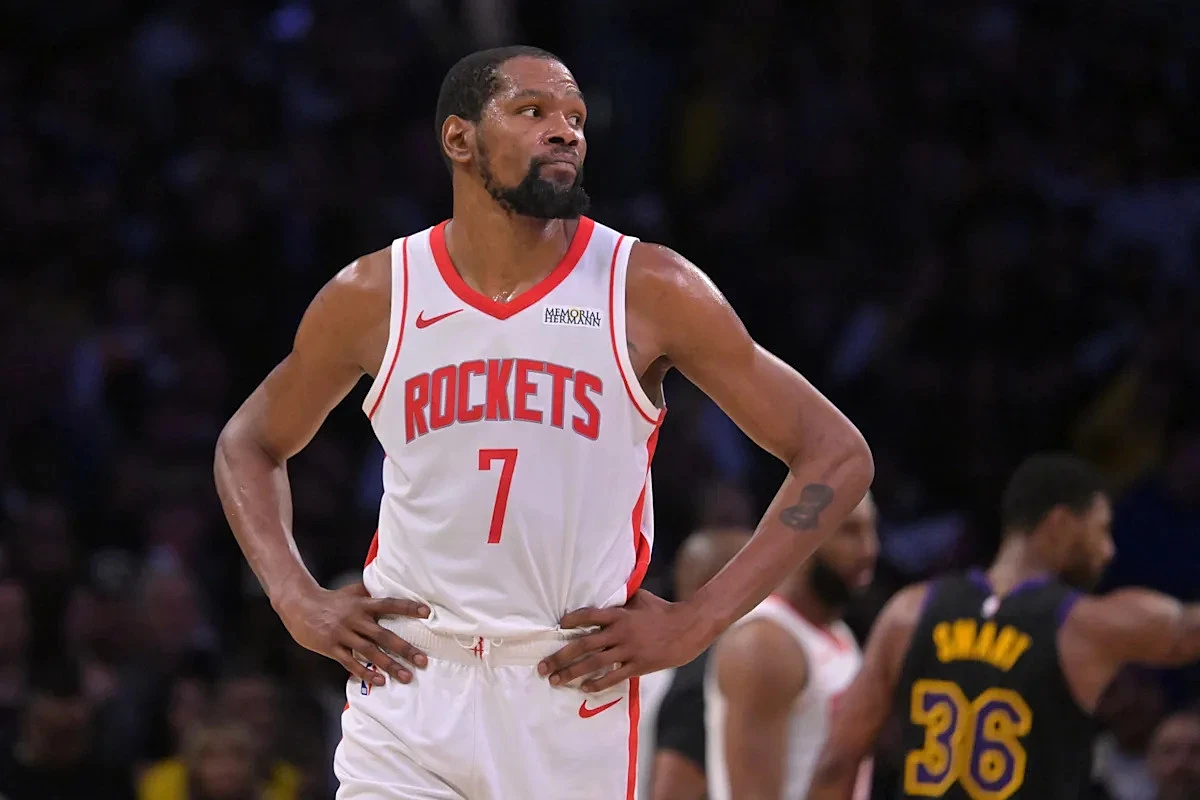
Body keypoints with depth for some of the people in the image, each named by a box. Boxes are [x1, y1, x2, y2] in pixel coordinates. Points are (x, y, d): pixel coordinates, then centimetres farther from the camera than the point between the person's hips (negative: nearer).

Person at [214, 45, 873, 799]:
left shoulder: (651, 292, -5)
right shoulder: (373, 297, 1)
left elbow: (838, 455, -1)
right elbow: (249, 444, 18)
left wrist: (697, 622, -7)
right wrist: (297, 599, 2)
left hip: (575, 694, -1)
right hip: (407, 686, 1)